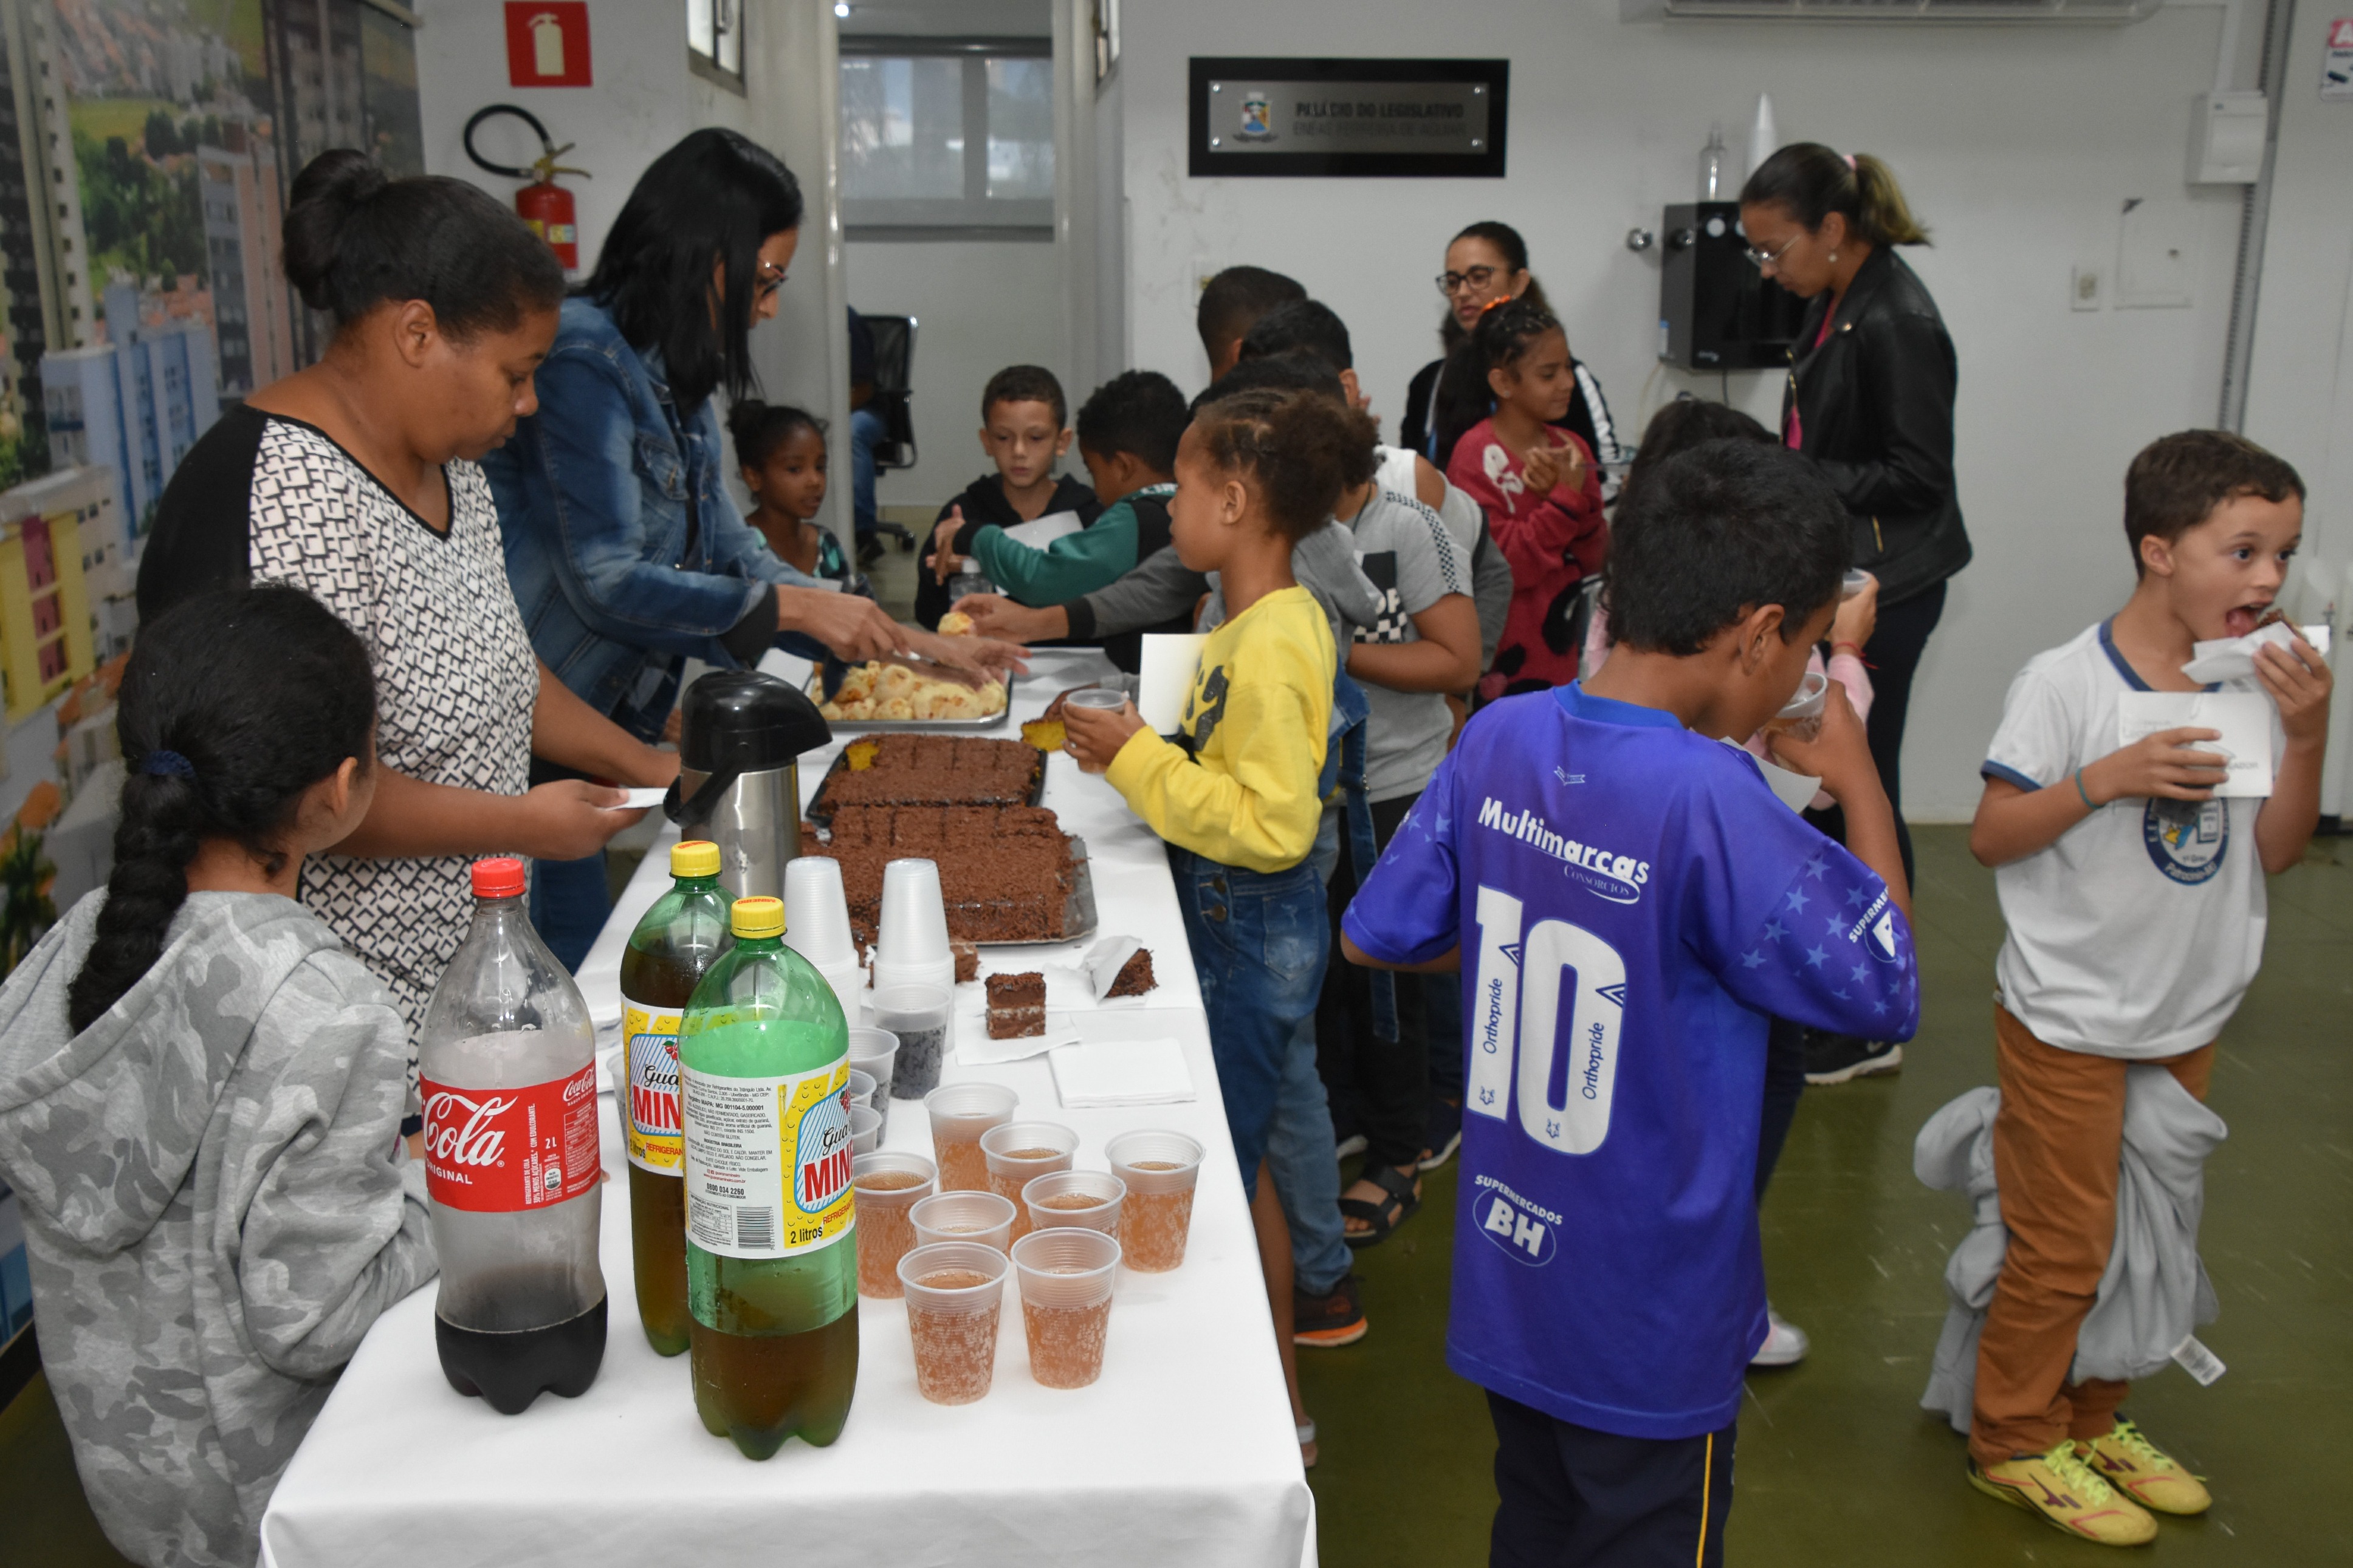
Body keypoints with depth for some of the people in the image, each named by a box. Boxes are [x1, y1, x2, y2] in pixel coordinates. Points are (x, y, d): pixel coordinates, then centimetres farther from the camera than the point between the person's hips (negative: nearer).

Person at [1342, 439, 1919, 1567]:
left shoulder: (1499, 736, -8)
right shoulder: (1711, 798, -27)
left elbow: (1372, 938, 2)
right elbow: (1887, 987, -14)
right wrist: (1857, 777, -5)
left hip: (1506, 1273, 6)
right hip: (1647, 1326, -6)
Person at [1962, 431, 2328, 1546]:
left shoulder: (2263, 686, -1)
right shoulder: (2066, 683, -17)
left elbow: (2276, 852, 1)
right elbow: (1990, 836, -16)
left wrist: (2306, 735, -13)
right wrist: (2110, 776, -28)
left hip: (2189, 1022, 6)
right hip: (2068, 1023, -6)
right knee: (2061, 1247, 5)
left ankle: (2093, 1420, 37)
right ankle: (2014, 1442, 25)